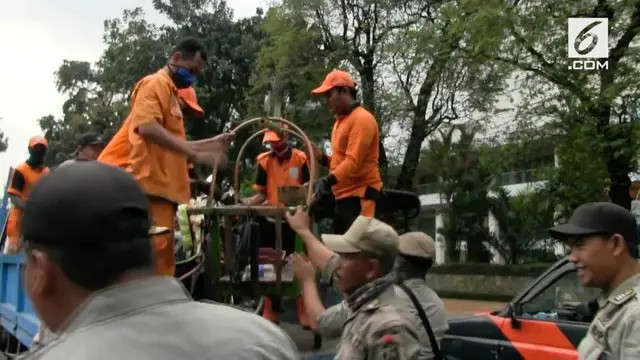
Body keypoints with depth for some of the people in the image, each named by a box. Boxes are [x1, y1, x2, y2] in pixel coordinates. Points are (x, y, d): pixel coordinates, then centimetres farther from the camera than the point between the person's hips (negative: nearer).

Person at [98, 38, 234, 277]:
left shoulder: (170, 92, 25)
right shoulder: (155, 84, -3)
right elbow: (147, 127, -22)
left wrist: (211, 142, 20)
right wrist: (196, 154, -24)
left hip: (161, 187, 10)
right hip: (149, 185, -10)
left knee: (162, 257, 8)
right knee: (154, 254, -15)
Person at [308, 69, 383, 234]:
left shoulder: (362, 119, -12)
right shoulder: (341, 121, 18)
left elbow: (353, 161, -22)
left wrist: (328, 180, -31)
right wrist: (322, 158, 8)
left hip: (360, 196, -10)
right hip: (344, 195, 10)